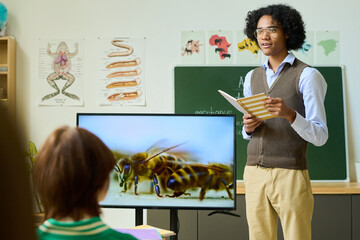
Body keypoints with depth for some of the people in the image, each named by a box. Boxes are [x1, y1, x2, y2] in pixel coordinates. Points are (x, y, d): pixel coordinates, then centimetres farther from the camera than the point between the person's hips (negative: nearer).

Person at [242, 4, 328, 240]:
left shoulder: (307, 76, -6)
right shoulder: (252, 78, 13)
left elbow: (320, 136, -11)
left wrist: (290, 114, -29)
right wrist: (248, 127, -5)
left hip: (291, 176, -5)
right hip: (255, 174, 5)